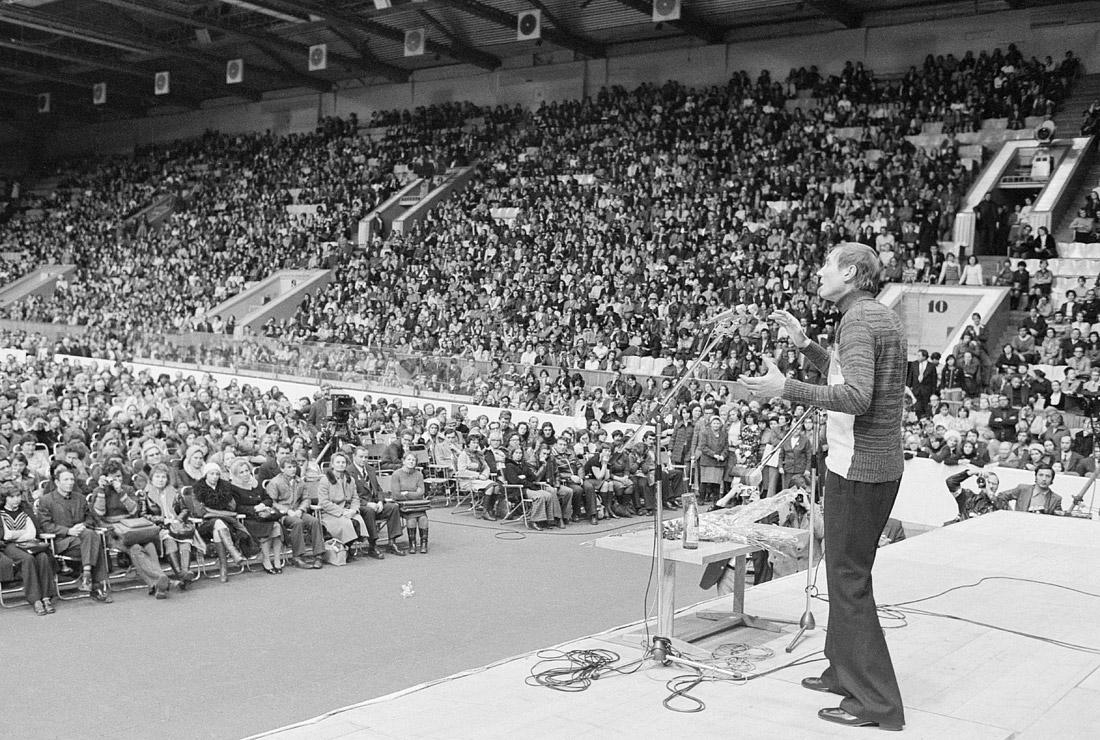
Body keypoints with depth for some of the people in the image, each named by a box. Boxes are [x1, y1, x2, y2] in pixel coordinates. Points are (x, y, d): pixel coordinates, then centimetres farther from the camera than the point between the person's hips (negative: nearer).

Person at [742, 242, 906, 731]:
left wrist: (786, 389, -30)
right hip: (883, 465, 10)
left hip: (857, 468, -10)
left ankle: (876, 701, 1)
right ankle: (844, 670, 31)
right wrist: (805, 344, 22)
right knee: (848, 571, 20)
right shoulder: (885, 318, 15)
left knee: (849, 580, -4)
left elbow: (857, 396, -29)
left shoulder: (858, 321, -16)